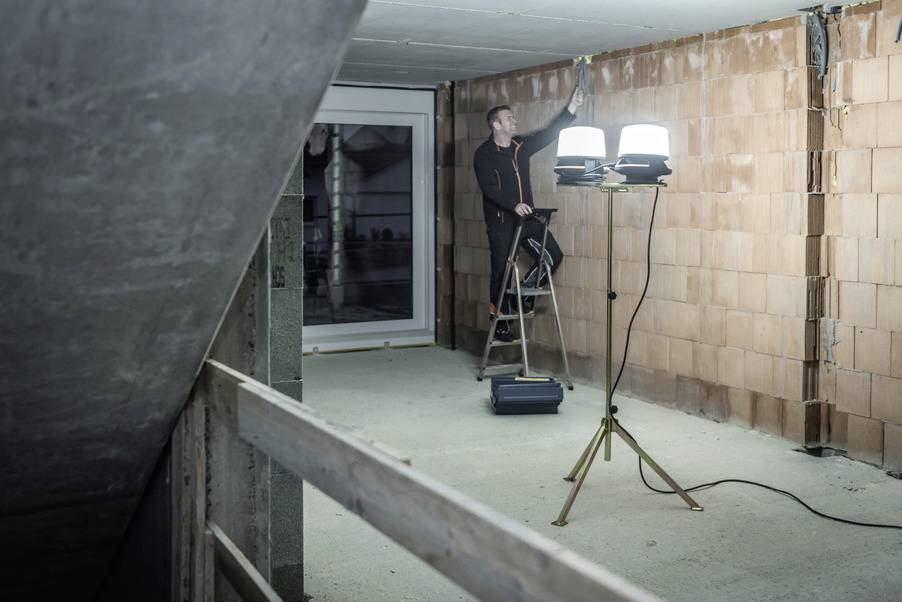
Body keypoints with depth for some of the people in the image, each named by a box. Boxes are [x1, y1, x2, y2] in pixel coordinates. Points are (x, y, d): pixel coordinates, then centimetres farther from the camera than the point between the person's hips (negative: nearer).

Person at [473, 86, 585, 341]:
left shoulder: (521, 145, 11)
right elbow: (489, 188, -17)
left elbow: (549, 133, 8)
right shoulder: (483, 154, -6)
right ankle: (500, 324, 12)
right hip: (501, 221, -5)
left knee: (553, 255, -5)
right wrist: (514, 204, -30)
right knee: (502, 271, 0)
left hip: (526, 217, 6)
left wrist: (572, 106, 1)